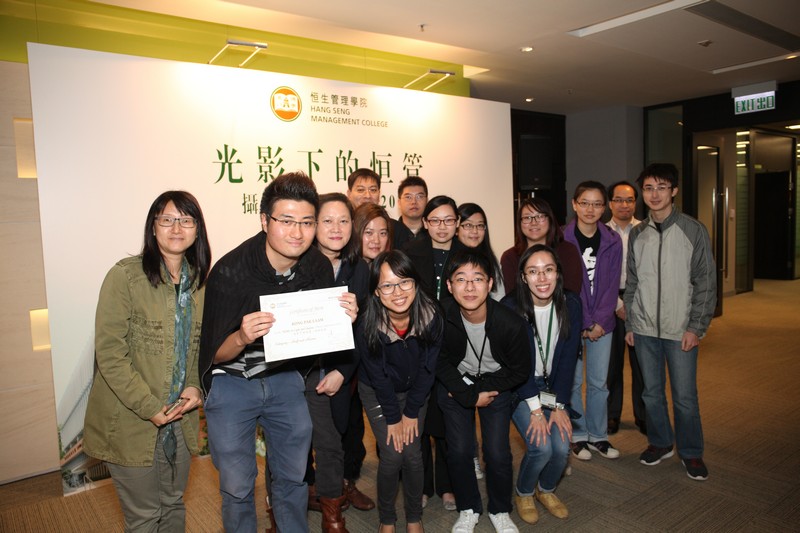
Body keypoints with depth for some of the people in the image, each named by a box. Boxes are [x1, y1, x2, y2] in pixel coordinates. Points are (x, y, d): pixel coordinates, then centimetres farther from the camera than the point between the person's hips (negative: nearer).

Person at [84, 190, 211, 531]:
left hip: (180, 419, 5)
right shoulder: (125, 276, -14)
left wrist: (196, 387, -4)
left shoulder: (200, 280, 4)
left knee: (174, 505, 20)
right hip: (131, 422, -5)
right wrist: (149, 407, -16)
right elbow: (109, 353, -16)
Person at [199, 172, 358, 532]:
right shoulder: (230, 271, -25)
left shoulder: (319, 267, -12)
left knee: (293, 476, 15)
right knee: (237, 485, 7)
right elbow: (215, 355, -18)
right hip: (231, 381, -3)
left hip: (285, 378, 4)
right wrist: (242, 338, -39)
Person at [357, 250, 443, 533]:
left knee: (413, 453, -4)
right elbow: (378, 375, -18)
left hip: (414, 391, 2)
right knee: (392, 454, -9)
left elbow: (427, 368, -13)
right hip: (377, 392, -1)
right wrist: (393, 417, -12)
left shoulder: (430, 316, -25)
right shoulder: (367, 325, -30)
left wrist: (411, 412, -9)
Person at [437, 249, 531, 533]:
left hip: (496, 384, 0)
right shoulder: (441, 317, -28)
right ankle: (468, 509, 27)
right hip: (455, 383, 1)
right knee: (459, 451, 0)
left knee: (498, 453, -3)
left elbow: (520, 371, -12)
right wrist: (469, 395, -14)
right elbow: (439, 362, -9)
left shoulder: (512, 323, -28)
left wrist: (483, 389, -16)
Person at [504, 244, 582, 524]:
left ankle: (546, 490, 22)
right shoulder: (510, 307, -21)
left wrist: (559, 407, -9)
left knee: (562, 447, -11)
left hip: (552, 385, 3)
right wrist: (536, 409, -18)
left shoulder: (571, 304, -10)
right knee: (541, 447, -18)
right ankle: (523, 493, 14)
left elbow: (568, 358, -6)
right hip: (518, 386, -3)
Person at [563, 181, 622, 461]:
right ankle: (578, 435, 22)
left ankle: (598, 435, 27)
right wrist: (582, 325, -9)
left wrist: (600, 322, -7)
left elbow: (612, 285, 2)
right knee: (573, 381, 6)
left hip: (601, 324, 3)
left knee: (599, 382, 11)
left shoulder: (612, 240, 2)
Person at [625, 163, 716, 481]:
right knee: (652, 392, 13)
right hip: (644, 329, 3)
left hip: (681, 330, -3)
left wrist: (696, 328, -9)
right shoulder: (637, 234, 6)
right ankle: (659, 443, 31)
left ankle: (691, 452, 23)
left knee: (685, 396, 3)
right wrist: (629, 324, 8)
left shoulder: (694, 231, -5)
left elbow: (706, 283, -5)